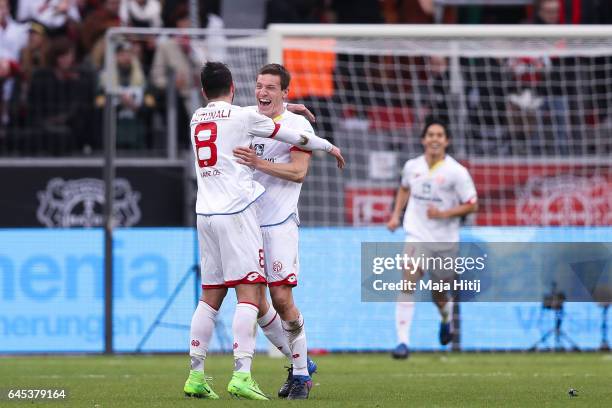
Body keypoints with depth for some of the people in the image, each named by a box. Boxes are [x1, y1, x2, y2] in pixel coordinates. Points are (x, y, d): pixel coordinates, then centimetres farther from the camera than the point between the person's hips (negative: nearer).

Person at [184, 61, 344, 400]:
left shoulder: (197, 119, 14)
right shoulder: (242, 116, -3)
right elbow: (291, 136, 6)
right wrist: (329, 147, 22)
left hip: (205, 214, 6)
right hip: (237, 211, -6)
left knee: (210, 296, 11)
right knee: (248, 293, -8)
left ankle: (196, 375, 7)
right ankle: (241, 376, -19)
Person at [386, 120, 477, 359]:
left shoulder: (456, 172, -9)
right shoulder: (412, 166, 2)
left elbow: (472, 205, -7)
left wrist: (444, 213, -19)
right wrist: (396, 215, 12)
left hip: (444, 240, -1)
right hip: (416, 235, 1)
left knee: (439, 296, 11)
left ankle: (446, 319, 48)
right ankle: (403, 342, -20)